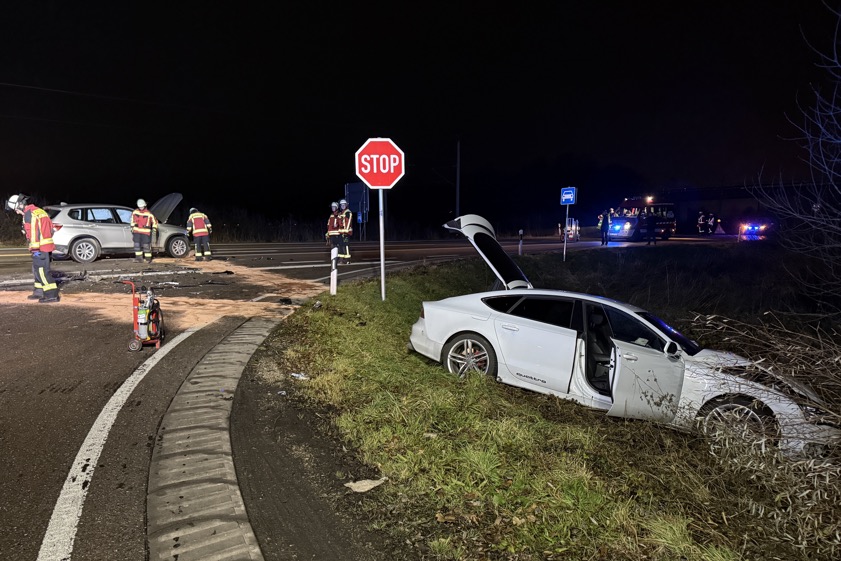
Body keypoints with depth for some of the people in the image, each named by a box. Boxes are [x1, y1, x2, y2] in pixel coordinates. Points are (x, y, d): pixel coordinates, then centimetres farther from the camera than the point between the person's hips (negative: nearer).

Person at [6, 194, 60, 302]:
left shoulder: (29, 214, -11)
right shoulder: (38, 211, 19)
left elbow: (33, 232, -18)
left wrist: (35, 249, -19)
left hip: (40, 247, -10)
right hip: (47, 246, 10)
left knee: (42, 271, -9)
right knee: (38, 270, 18)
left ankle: (52, 295, -12)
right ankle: (39, 292, 24)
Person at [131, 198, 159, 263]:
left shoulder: (149, 214, -6)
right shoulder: (135, 212, 5)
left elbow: (155, 221, 5)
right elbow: (132, 221, 18)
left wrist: (154, 228, -6)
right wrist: (132, 229, 18)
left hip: (146, 232, -3)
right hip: (137, 232, 3)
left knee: (146, 245, -2)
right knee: (137, 245, 0)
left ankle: (148, 258, 9)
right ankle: (139, 258, 5)